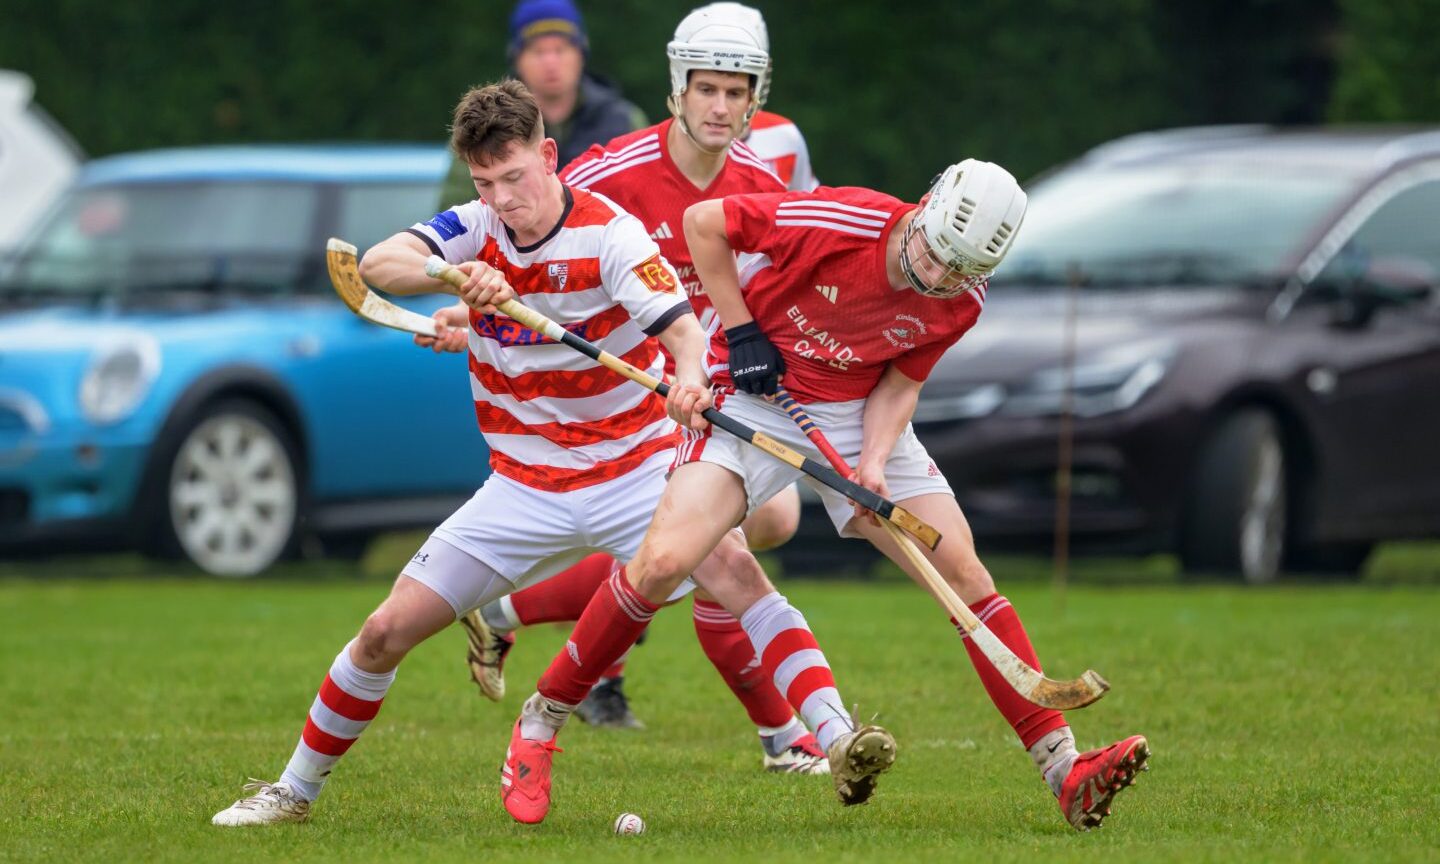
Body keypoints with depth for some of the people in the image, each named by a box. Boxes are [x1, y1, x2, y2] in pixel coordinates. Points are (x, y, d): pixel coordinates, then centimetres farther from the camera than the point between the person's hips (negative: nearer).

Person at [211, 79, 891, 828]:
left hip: (635, 469, -3)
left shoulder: (609, 234, -16)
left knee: (733, 568, -30)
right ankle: (295, 790, 17)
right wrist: (453, 276, -41)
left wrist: (689, 376, -51)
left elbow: (681, 325, -27)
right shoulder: (475, 231, -5)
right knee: (387, 633, -1)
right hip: (525, 484, 3)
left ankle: (836, 736, -32)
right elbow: (376, 266, -20)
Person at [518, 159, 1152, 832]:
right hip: (753, 393, -4)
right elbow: (702, 222, -15)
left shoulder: (960, 303, -12)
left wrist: (874, 461, -18)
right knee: (664, 560, -22)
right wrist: (741, 332, -15)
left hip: (858, 416, 4)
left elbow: (900, 382, 0)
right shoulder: (836, 222, -26)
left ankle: (1066, 775, -7)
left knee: (962, 570, -8)